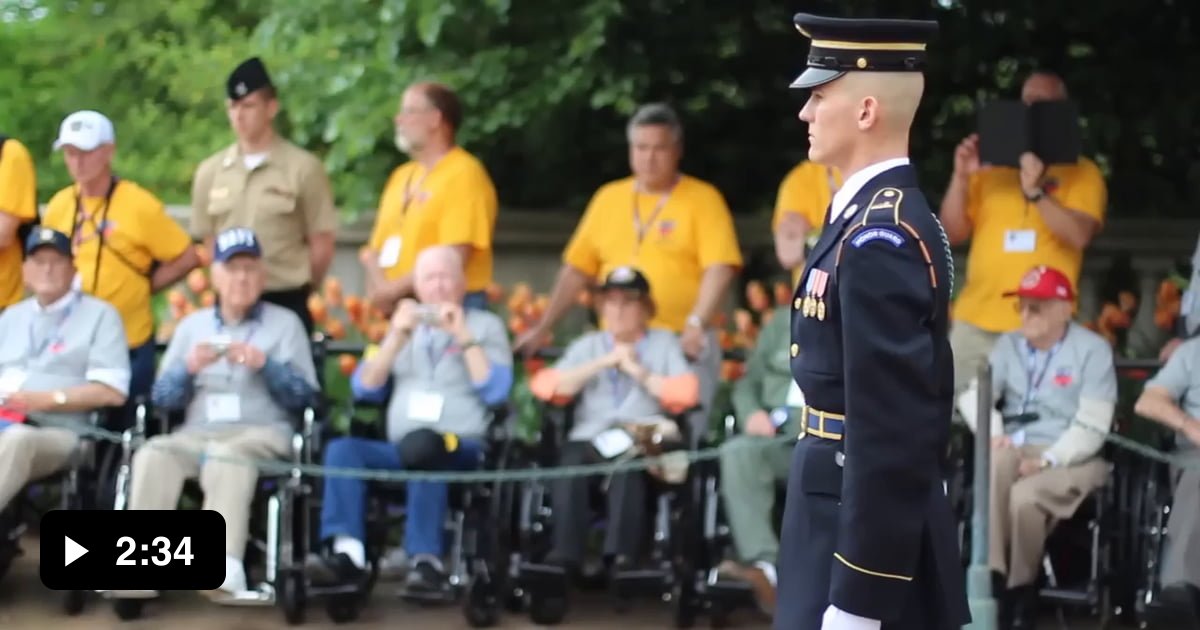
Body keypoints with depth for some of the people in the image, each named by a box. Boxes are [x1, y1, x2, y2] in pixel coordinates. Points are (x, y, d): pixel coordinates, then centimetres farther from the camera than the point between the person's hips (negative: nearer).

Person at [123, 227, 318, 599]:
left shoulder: (285, 323, 15)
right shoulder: (192, 325, 23)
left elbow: (305, 397, 5)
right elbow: (162, 399, 15)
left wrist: (266, 365, -10)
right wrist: (189, 368, -4)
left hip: (262, 434, -3)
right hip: (196, 434, 3)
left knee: (225, 457, -38)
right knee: (153, 455, -30)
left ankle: (224, 567, -53)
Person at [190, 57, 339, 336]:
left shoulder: (303, 169, -4)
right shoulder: (209, 172, 9)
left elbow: (321, 245, 0)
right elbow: (208, 243, 15)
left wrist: (298, 292, 7)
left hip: (286, 304, -3)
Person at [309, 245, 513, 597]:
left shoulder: (486, 325, 14)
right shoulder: (404, 326, 25)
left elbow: (496, 392, -2)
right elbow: (364, 389, 12)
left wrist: (464, 337, -6)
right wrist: (397, 337, 1)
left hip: (462, 450, -4)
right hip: (399, 449, 4)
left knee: (425, 452, -39)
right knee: (342, 449, -26)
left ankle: (426, 560, -46)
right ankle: (347, 553, -39)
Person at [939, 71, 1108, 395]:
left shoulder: (1082, 172, 6)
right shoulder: (991, 166, 14)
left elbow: (1079, 235, -10)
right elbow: (952, 234, 9)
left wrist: (1035, 192, -20)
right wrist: (961, 178, -4)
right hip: (976, 321, 3)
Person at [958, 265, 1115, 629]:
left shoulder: (1092, 349, -3)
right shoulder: (1009, 345, 13)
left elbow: (1092, 425, -10)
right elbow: (974, 394, 5)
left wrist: (1047, 460, -22)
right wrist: (993, 433, -16)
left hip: (1071, 459, -3)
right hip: (1015, 450, 4)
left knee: (1024, 497, -35)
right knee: (996, 459, -35)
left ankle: (1019, 596, -12)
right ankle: (992, 578, -36)